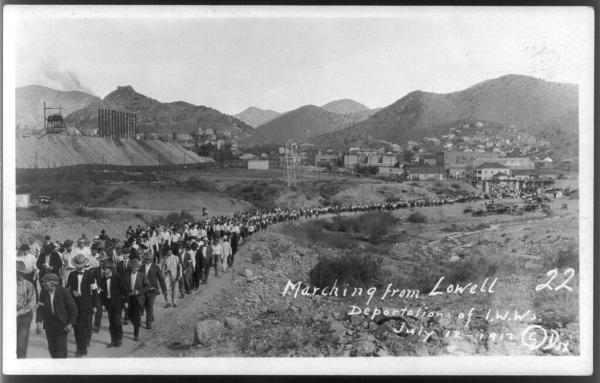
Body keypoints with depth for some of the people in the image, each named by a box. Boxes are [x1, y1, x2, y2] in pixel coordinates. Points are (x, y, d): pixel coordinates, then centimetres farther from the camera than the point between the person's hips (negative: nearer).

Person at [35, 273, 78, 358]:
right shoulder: (44, 292, -2)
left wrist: (70, 323, -13)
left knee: (61, 347, -7)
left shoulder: (63, 291, -13)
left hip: (62, 324, -4)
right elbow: (40, 308, -2)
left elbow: (73, 309, -8)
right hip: (49, 324, 4)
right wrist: (39, 322, -16)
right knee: (52, 347, 8)